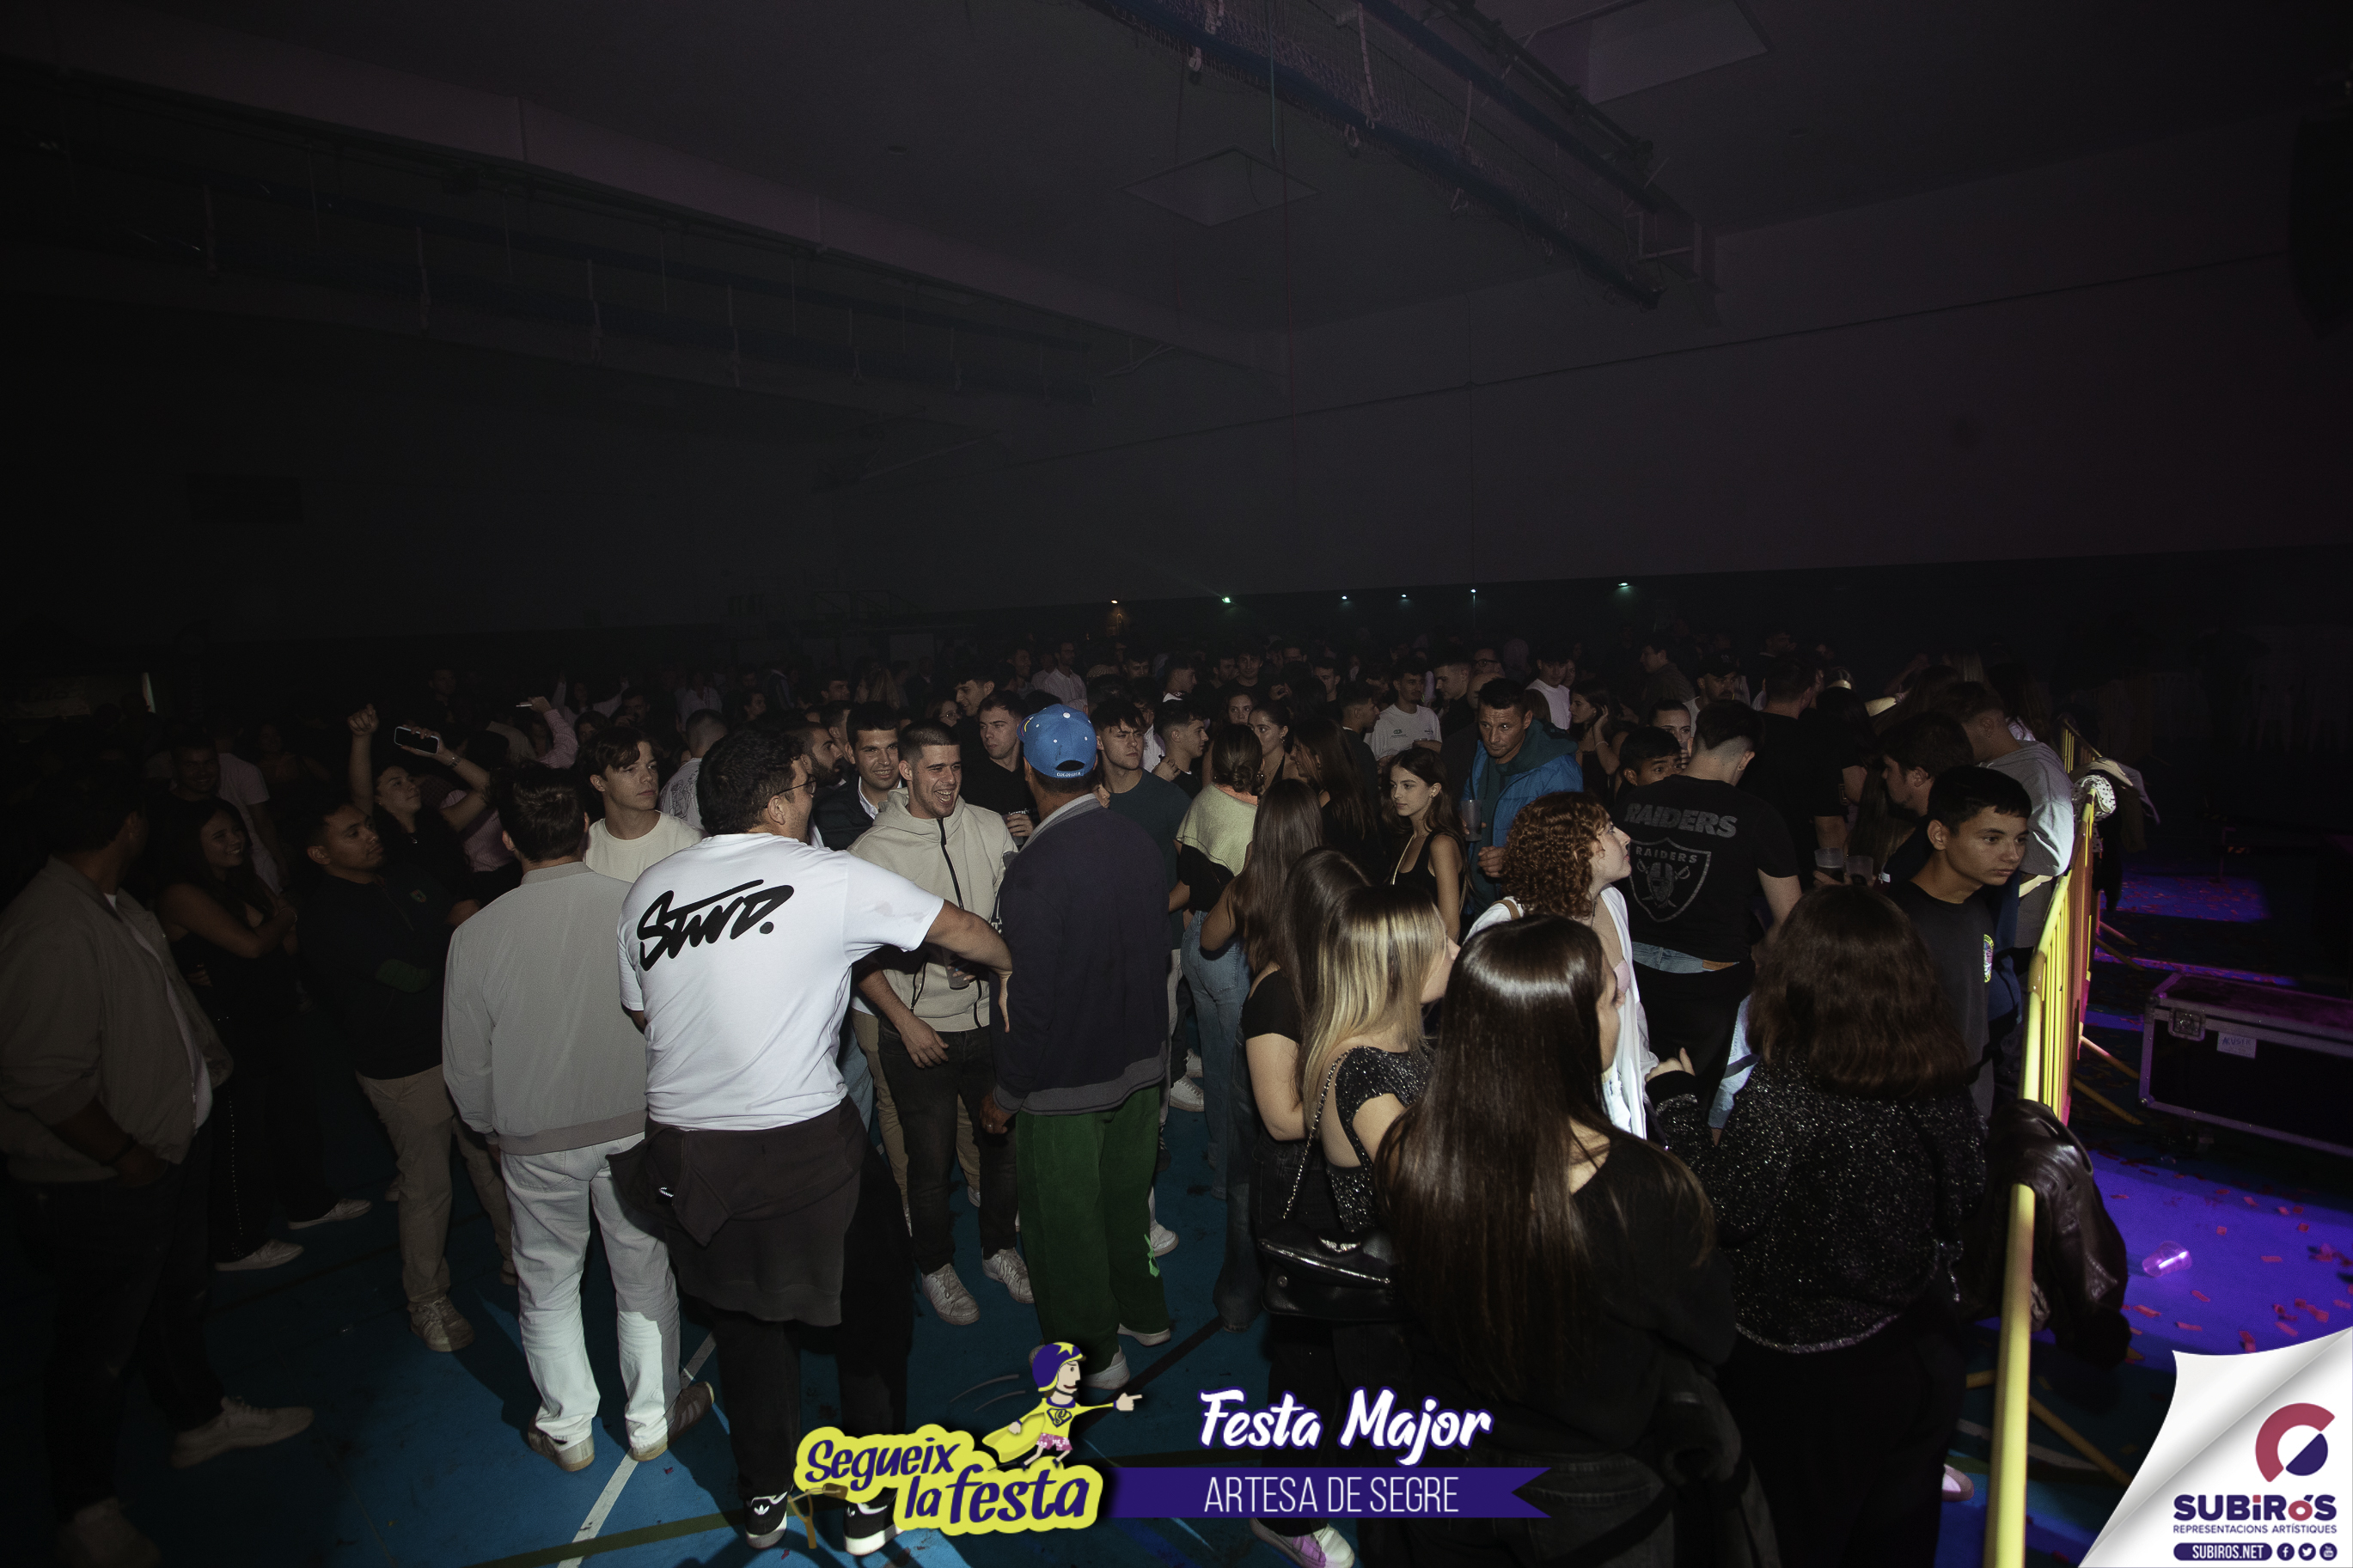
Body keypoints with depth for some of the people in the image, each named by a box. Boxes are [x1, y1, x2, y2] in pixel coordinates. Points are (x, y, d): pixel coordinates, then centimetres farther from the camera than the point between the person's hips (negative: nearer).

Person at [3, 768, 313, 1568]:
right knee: (99, 1344, 10)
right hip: (98, 1186, -9)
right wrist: (125, 1154, -19)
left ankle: (200, 1418, 50)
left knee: (179, 1295, 27)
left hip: (170, 1143, 9)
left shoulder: (116, 907, 1)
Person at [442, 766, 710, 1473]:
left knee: (548, 1286, 21)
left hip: (537, 1140, 0)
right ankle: (653, 1420, 35)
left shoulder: (476, 935, -15)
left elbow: (467, 1067, -4)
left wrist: (491, 1128, 17)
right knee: (645, 1276, 18)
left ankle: (567, 1430, 38)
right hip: (637, 1125, 0)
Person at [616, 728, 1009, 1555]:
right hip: (803, 1148, -5)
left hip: (680, 1150, 5)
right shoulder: (830, 878, -12)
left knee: (744, 1321, 26)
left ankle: (765, 1497, 42)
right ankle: (873, 1497, 33)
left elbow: (640, 1012, 14)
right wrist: (1012, 961, 19)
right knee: (870, 1314, 19)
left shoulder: (648, 889, 2)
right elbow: (956, 929, -1)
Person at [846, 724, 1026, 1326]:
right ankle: (936, 1266, 35)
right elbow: (859, 954, -6)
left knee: (1006, 1141, 15)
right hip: (917, 1033, -3)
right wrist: (905, 1020, -11)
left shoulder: (989, 827, -2)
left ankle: (1000, 1248, 40)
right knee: (930, 1161, 10)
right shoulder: (872, 850, -9)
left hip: (990, 1021, 3)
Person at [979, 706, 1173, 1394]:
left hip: (1067, 1079, -6)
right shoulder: (1138, 841, -6)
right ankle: (1143, 1311, 46)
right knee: (1126, 1194, 26)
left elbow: (1033, 997, -23)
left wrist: (1007, 1093, -10)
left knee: (1065, 1219, 15)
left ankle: (1094, 1351, 33)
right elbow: (1155, 954, 4)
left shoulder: (1036, 868, -27)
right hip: (1141, 1058, 7)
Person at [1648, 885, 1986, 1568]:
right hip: (1925, 1355, 6)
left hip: (1811, 1376, -6)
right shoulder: (1943, 1081, -10)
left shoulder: (1783, 1096, -32)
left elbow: (1723, 1210, -21)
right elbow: (1965, 1191, 4)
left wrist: (1675, 1104, -11)